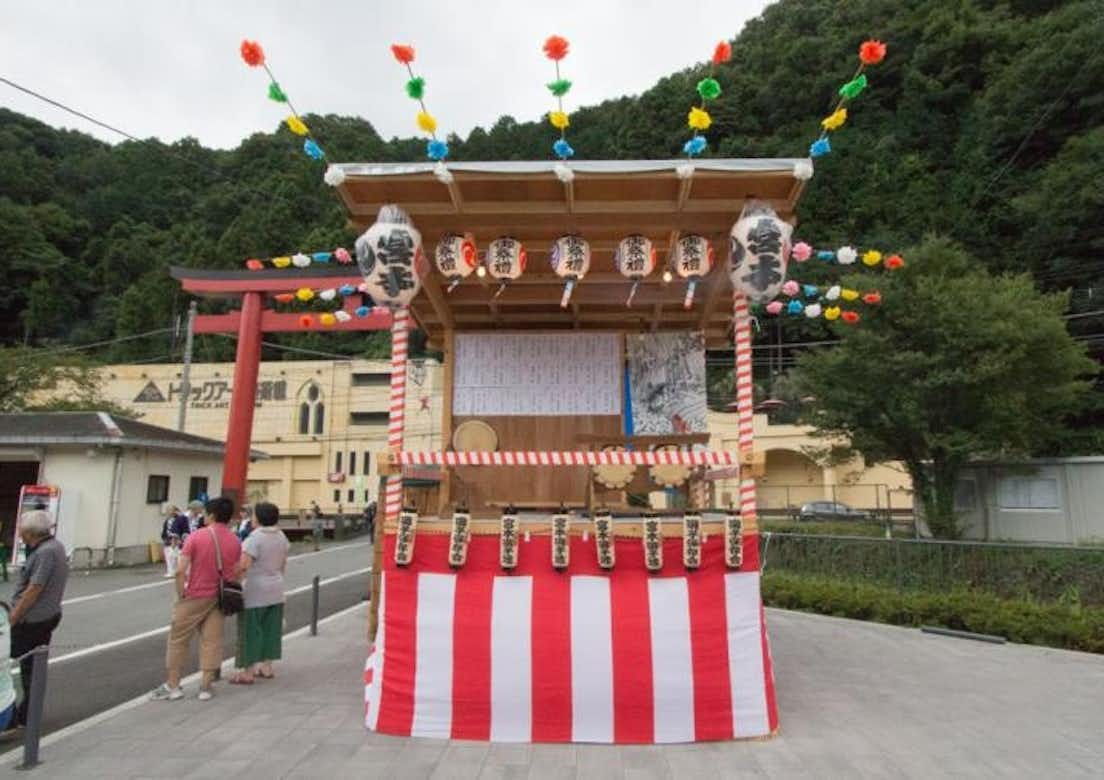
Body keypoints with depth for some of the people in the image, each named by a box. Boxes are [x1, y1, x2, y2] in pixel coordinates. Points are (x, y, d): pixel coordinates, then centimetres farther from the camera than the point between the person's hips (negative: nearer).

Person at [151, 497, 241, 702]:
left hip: (194, 597, -3)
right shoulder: (235, 542, -3)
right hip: (218, 599, 3)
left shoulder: (196, 537, -13)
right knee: (212, 642, 8)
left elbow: (180, 571, -17)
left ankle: (172, 685, 19)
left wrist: (180, 593, -4)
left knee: (178, 641, 12)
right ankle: (206, 687, 12)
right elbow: (236, 574, 1)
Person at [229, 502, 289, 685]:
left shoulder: (254, 538, -19)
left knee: (251, 631, 3)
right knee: (270, 629, 14)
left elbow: (242, 566, -28)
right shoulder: (281, 536, 4)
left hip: (255, 593, -7)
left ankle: (247, 672, 10)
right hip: (276, 591, 7)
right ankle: (266, 667, 23)